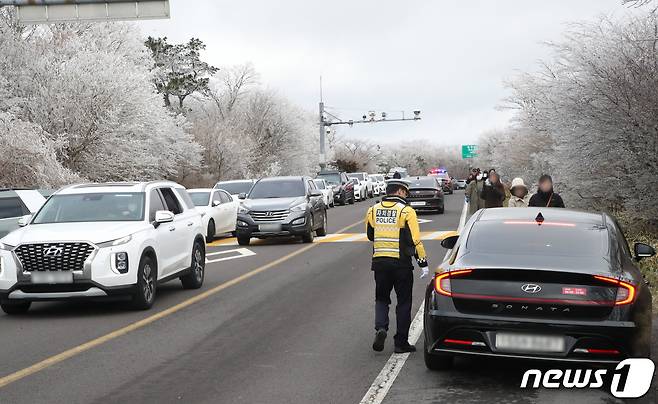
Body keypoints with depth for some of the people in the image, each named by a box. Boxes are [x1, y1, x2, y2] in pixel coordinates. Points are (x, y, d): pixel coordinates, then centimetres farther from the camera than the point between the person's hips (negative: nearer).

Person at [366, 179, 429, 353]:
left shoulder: (373, 210, 4)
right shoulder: (406, 211, -9)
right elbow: (415, 240, -11)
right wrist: (423, 263, -6)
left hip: (379, 261, 3)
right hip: (401, 263, -3)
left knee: (381, 298, 17)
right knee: (403, 302, 8)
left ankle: (380, 327, -8)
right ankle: (401, 342, 11)